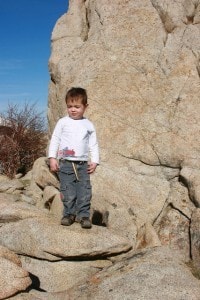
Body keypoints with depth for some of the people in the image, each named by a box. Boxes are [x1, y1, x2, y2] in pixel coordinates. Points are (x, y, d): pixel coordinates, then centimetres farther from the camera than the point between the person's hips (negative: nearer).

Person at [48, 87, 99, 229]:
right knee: (68, 192, 1)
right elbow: (55, 140, 4)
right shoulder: (63, 122, 2)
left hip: (83, 164, 1)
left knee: (84, 191, -1)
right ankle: (69, 214, 15)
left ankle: (84, 215, 9)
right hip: (65, 163, -1)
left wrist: (94, 161, 2)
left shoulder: (89, 125, 7)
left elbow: (94, 145, 10)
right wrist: (52, 158, -3)